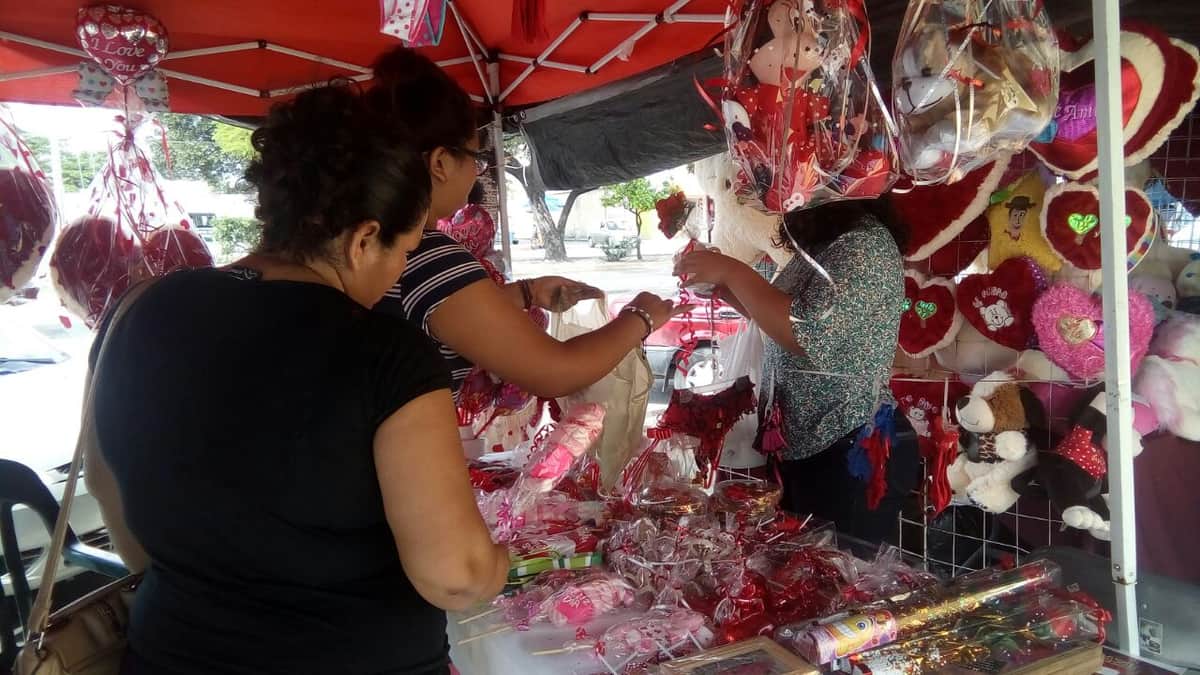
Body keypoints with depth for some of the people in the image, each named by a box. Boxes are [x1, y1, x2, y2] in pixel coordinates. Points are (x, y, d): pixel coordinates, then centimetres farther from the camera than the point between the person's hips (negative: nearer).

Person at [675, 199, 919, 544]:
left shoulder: (865, 245, -18)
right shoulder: (820, 245, 10)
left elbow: (813, 334, -29)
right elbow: (783, 318, 21)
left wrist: (734, 272, -21)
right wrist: (724, 288, 7)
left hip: (855, 453, -9)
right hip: (804, 447, 9)